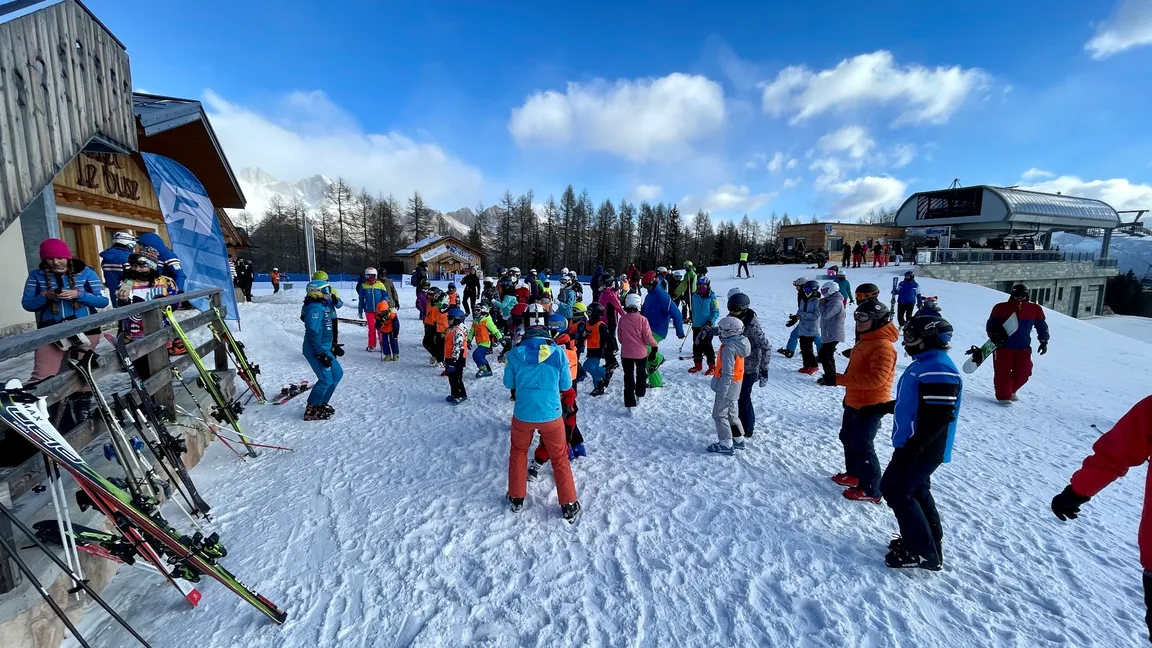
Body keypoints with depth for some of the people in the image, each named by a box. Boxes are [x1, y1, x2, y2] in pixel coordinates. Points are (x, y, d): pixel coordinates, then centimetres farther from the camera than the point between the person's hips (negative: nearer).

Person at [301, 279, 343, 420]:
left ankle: (321, 403, 23)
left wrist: (330, 349, 26)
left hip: (324, 348, 10)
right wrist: (321, 354, -24)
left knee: (337, 373, 14)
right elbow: (313, 333, -23)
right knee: (326, 379, -11)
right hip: (316, 350, -10)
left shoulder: (323, 306, 13)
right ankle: (311, 410, 1)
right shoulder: (315, 308, -18)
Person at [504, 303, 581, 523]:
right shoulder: (558, 352, -13)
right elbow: (566, 385, -2)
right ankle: (569, 506, 23)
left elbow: (509, 383, 1)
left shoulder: (516, 352, -12)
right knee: (559, 458, 16)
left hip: (523, 415, 1)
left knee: (518, 453, 25)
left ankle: (516, 499, 35)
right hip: (551, 415, 0)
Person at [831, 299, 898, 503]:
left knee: (862, 447, -1)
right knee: (848, 439, 21)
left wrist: (840, 379, -32)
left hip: (870, 406, -10)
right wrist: (845, 386, 23)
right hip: (854, 402, 10)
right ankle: (854, 474, 38)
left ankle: (871, 490, 14)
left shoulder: (883, 346, -22)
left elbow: (876, 379, -32)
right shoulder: (865, 341, 11)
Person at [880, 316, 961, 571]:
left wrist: (911, 448, -29)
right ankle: (930, 543, 34)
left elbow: (939, 416, -28)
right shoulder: (924, 364, 11)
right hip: (914, 446, 10)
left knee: (894, 490, -3)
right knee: (916, 491, 20)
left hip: (923, 450, -10)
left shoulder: (938, 370, -23)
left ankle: (923, 552, 9)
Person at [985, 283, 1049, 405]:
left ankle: (1011, 391, 27)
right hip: (1003, 346, -3)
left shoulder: (1035, 309, 6)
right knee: (1003, 372, -4)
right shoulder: (1001, 308, -3)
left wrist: (1044, 341, 9)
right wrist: (994, 336, -13)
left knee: (1022, 373, 3)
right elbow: (991, 324, 1)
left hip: (1023, 348, 3)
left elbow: (1042, 326, 15)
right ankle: (1003, 396, 2)